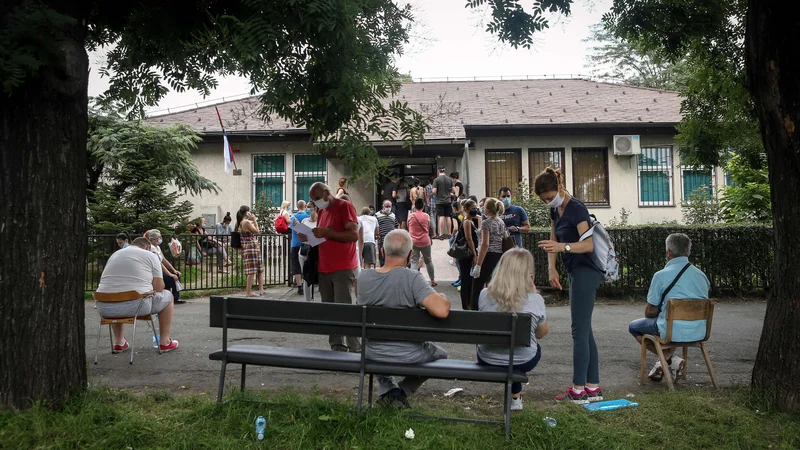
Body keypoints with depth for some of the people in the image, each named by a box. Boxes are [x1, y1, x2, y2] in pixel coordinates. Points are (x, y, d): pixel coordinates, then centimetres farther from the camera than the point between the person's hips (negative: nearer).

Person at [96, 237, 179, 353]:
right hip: (135, 306, -5)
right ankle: (165, 342, 24)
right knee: (167, 296, 21)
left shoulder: (114, 254, 22)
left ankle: (118, 342, 36)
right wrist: (149, 290, 26)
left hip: (105, 309, 5)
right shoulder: (150, 255, 7)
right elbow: (159, 288, 2)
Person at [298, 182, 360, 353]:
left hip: (343, 269, -8)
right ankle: (337, 347, 13)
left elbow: (354, 235, -15)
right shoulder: (322, 211, 18)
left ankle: (356, 349, -2)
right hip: (324, 269, 8)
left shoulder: (345, 206, -6)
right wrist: (309, 238, 4)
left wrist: (326, 233, -20)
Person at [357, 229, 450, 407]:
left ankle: (387, 391, 19)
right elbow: (441, 311, -36)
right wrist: (443, 298, -12)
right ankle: (402, 392, 14)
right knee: (441, 354, 29)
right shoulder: (412, 278, -26)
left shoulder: (363, 277, -9)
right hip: (409, 356, -4)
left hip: (374, 355, 4)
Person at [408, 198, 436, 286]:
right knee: (428, 261, 16)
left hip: (413, 242, 0)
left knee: (414, 262, 0)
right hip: (425, 241, 0)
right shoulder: (426, 216, -5)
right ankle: (432, 280, 27)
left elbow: (409, 228, 7)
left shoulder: (410, 216, -3)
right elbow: (428, 227, 5)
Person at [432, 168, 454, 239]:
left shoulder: (436, 180, -8)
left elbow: (434, 191, -12)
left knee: (441, 217, -4)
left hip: (440, 201, -3)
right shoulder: (450, 179, 3)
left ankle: (441, 234, -6)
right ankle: (449, 234, 11)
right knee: (448, 217, 7)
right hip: (448, 201, 3)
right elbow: (453, 190, 6)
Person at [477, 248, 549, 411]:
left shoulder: (485, 294, -13)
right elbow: (542, 332, 0)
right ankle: (515, 397, 44)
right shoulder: (535, 300, -19)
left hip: (487, 361, 1)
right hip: (522, 363, -1)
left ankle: (514, 395, 44)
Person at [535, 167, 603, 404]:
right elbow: (554, 241, 15)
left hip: (586, 273, -10)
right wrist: (552, 269, 3)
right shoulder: (555, 210, 11)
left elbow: (589, 244, -24)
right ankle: (593, 388, 16)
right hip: (576, 272, 10)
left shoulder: (576, 209, -16)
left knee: (580, 330, -6)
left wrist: (563, 246, -39)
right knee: (584, 330, 10)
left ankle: (579, 389, 0)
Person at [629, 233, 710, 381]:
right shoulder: (701, 275, 6)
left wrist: (649, 315, 18)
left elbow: (651, 311, -8)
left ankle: (670, 359, 4)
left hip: (675, 333, -6)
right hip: (699, 332, 7)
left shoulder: (661, 276, -13)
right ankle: (663, 364, 26)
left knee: (634, 327, 17)